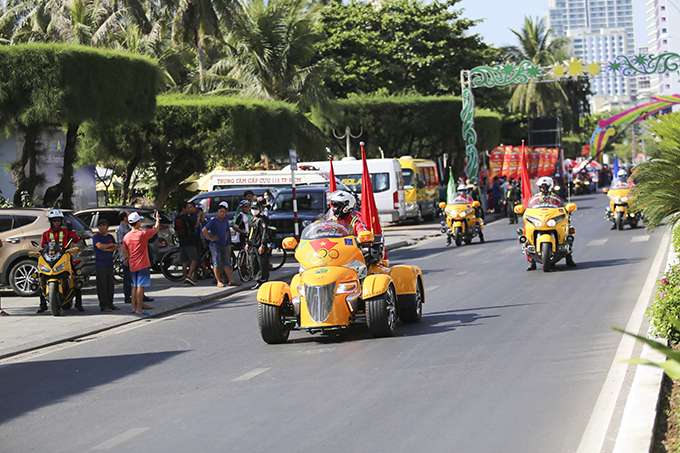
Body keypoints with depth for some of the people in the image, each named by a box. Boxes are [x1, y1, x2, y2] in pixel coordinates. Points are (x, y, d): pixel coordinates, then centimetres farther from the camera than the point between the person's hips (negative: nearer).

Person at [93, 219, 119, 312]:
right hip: (100, 264, -5)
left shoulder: (110, 237, 16)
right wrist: (111, 245, -3)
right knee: (102, 285, -9)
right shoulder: (96, 237, 1)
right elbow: (100, 246, -16)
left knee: (110, 285, 5)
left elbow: (115, 247, 5)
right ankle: (103, 305, -8)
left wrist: (106, 249, -10)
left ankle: (110, 304, 13)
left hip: (109, 264, 5)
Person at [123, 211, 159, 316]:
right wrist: (157, 219, 19)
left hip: (132, 265, 6)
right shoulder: (143, 234, -14)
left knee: (135, 286, 15)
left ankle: (133, 307, 17)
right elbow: (156, 229, 1)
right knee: (140, 286, -5)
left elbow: (125, 252, 12)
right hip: (142, 264, -6)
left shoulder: (126, 237, 3)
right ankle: (139, 309, -7)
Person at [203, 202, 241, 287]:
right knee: (217, 264, -3)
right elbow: (204, 230, -18)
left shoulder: (225, 220, 11)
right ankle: (219, 281, 2)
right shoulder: (213, 221, -10)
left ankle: (231, 281, 8)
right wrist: (211, 238, -16)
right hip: (215, 245, -7)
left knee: (227, 263, 7)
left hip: (224, 244, 7)